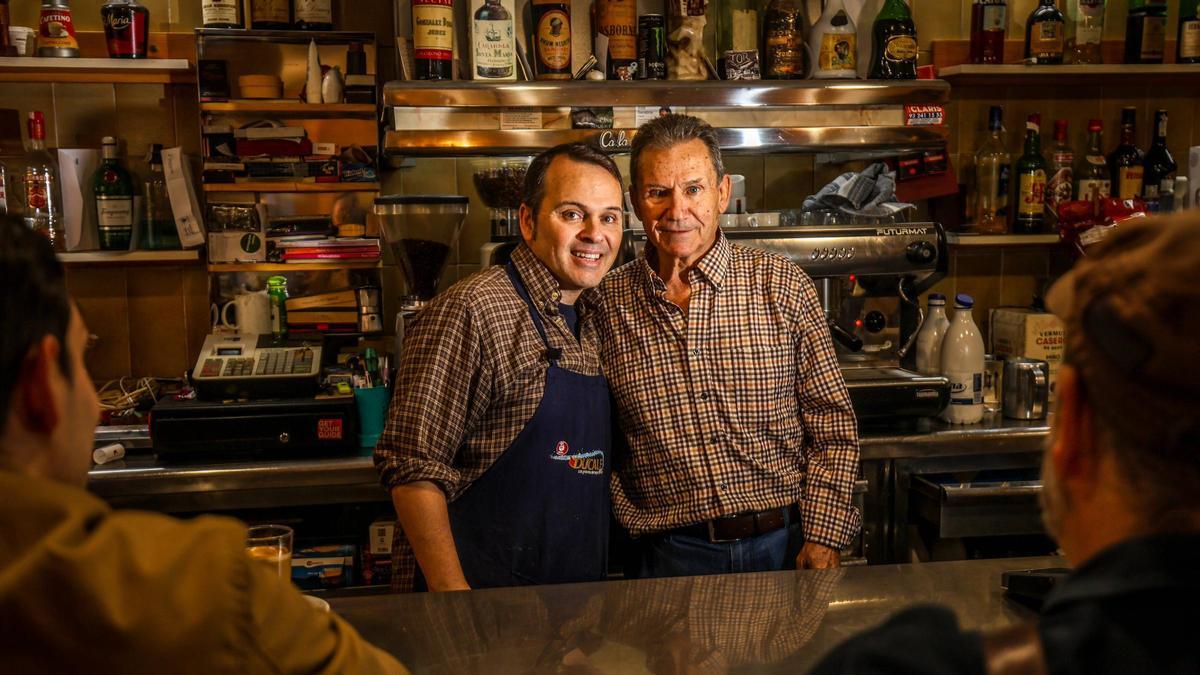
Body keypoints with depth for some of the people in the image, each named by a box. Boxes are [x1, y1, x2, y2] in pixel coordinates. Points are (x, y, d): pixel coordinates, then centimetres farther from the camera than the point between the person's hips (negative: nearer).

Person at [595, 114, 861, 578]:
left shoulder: (783, 286, -3)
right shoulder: (607, 304, -3)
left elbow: (832, 426, -1)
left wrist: (822, 539, -7)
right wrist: (628, 521, -4)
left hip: (786, 544, 1)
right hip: (670, 555, 0)